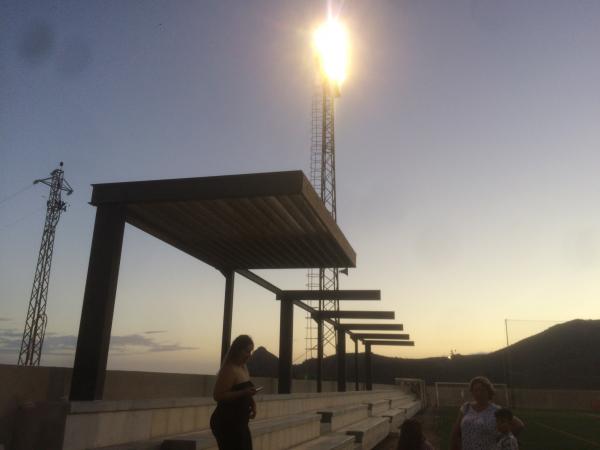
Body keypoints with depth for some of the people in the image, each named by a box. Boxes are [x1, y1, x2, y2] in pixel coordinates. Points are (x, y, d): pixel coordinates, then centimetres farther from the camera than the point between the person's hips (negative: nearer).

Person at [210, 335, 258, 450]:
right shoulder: (229, 369, -17)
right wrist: (243, 393, -28)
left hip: (239, 422, 10)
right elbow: (217, 396, -22)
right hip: (227, 422, -10)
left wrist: (252, 404, 7)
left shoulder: (243, 367, 12)